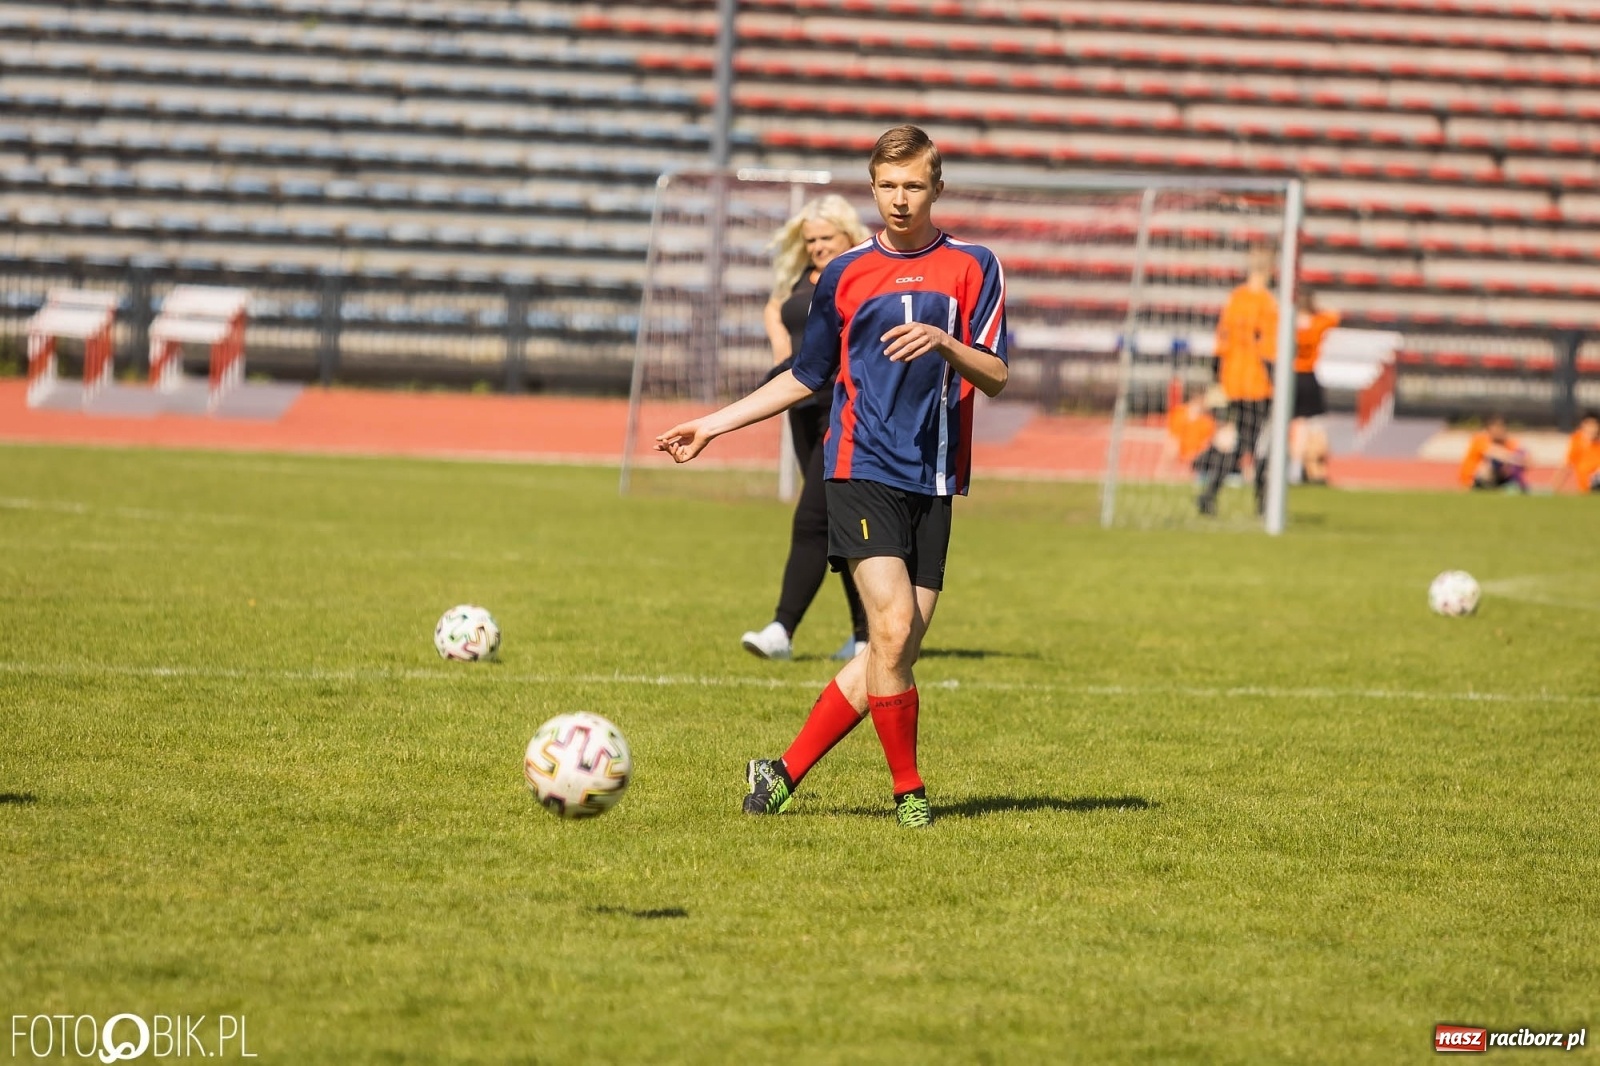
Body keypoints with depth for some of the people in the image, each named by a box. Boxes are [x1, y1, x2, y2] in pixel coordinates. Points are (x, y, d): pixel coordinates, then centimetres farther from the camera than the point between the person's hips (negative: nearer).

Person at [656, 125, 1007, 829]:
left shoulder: (973, 267, 8)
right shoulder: (844, 275, 10)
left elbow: (995, 377, 2)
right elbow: (805, 377, 21)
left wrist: (945, 343, -18)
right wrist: (713, 425, 20)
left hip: (935, 480, 1)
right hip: (862, 472, -1)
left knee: (896, 651, -3)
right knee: (891, 630, -18)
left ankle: (785, 773, 8)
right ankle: (908, 790, -5)